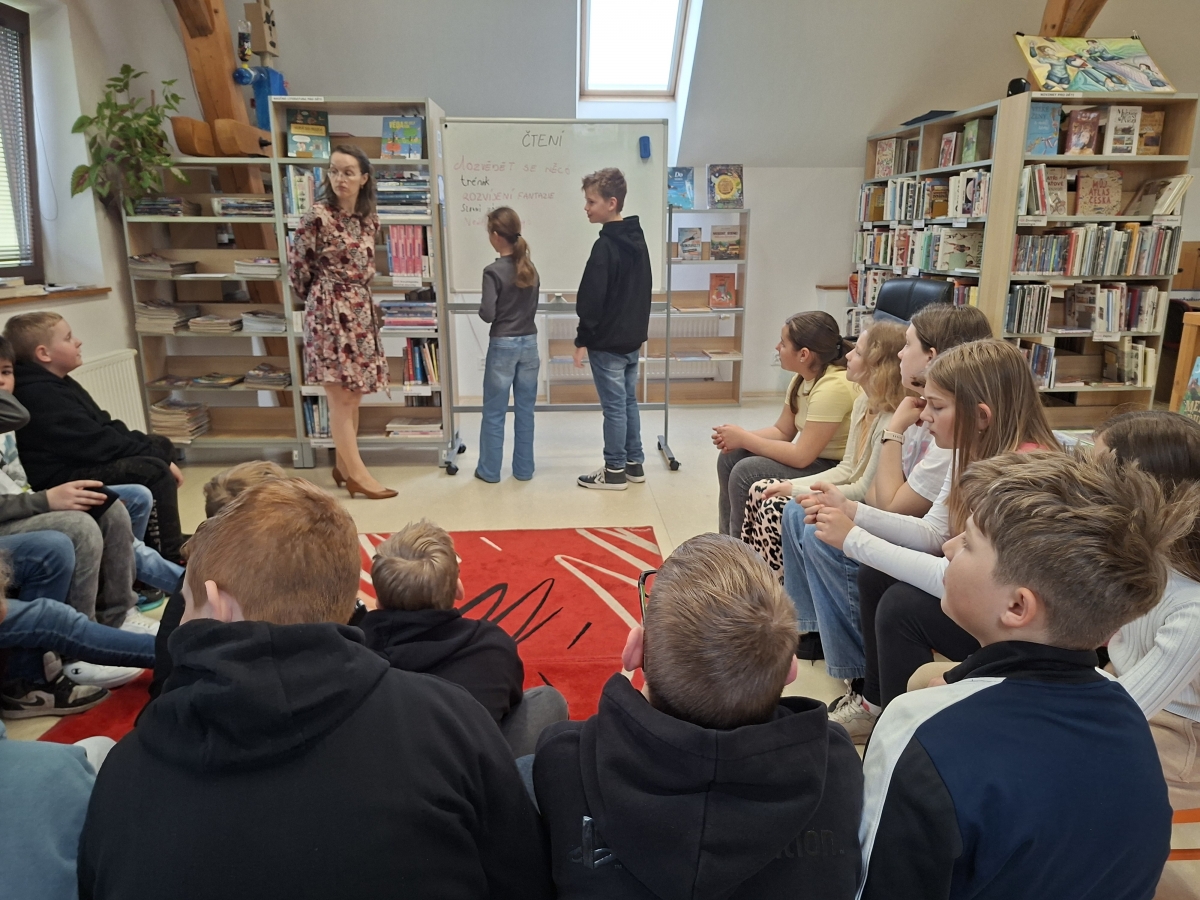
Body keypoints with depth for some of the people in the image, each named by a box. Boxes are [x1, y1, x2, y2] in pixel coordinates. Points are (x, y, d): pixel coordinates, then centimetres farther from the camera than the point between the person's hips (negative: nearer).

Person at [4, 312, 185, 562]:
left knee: (161, 444, 16)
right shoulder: (41, 397, -22)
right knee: (156, 471, -24)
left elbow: (104, 425, 11)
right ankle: (171, 557, -17)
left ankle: (164, 539, 20)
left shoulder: (58, 383, 12)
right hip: (62, 476, -11)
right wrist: (160, 457, -18)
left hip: (80, 461, 11)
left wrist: (154, 449, -1)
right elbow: (97, 442, -24)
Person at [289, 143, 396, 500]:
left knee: (354, 394, 10)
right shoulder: (318, 216, -11)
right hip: (329, 312, -7)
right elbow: (297, 265, -3)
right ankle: (356, 473, -1)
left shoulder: (367, 218, 8)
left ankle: (343, 464, 21)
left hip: (361, 311, 7)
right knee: (341, 395, -5)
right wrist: (315, 297, 10)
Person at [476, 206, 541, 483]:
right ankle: (524, 469, 18)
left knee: (494, 413, 6)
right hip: (529, 343, 5)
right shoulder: (530, 267, 5)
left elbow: (488, 314, -16)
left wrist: (480, 308, 3)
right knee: (525, 409, 10)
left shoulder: (493, 271, -15)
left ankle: (489, 470, 14)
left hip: (503, 346, -5)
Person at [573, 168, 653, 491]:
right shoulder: (638, 239, 10)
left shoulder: (605, 246, -19)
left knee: (613, 407, 0)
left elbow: (592, 300, -20)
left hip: (607, 342, -9)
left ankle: (615, 471, 10)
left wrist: (582, 340, -12)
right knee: (629, 401, 16)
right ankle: (634, 464, 24)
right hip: (632, 338, 9)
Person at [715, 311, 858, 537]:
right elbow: (782, 431, 8)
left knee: (746, 472, -20)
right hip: (814, 457, 10)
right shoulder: (803, 378, 2)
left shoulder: (833, 386, -26)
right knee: (730, 458, 2)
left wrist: (744, 439, -19)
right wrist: (739, 438, -10)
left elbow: (800, 456, -27)